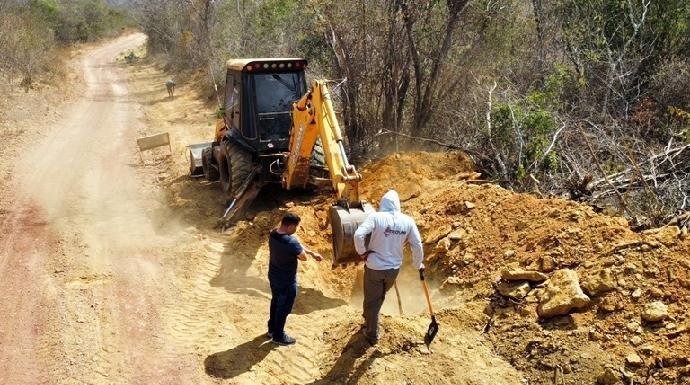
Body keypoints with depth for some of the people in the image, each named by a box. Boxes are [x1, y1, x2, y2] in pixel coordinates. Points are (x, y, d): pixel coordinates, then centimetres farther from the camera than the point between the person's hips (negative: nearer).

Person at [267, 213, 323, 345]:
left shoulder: (273, 234, -6)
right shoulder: (291, 242, -35)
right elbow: (303, 257, -17)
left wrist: (312, 253, 11)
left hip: (273, 276, 8)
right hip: (286, 281, -8)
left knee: (275, 302, 27)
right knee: (284, 308, 12)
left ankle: (272, 329, 44)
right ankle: (278, 336, 29)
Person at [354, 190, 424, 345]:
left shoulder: (376, 217, -16)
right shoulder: (408, 221, -5)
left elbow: (358, 235, -27)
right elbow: (417, 245, -1)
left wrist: (362, 252, -10)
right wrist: (419, 264, 15)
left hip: (374, 267, -4)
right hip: (394, 268, 4)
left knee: (372, 301, 13)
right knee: (379, 297, 27)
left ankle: (372, 335, 26)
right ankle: (369, 322, 47)